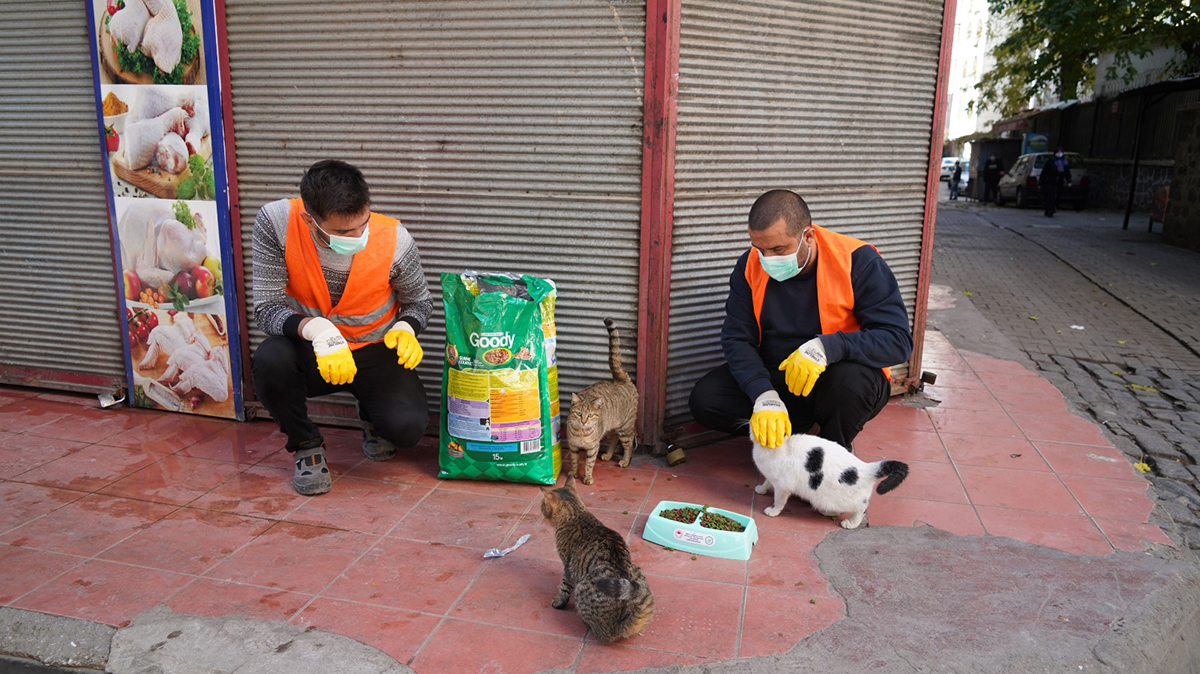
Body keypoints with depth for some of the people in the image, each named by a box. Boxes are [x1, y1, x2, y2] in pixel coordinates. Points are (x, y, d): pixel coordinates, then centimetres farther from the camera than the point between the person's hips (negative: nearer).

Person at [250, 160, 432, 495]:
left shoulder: (394, 239, -21)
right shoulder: (276, 222, -23)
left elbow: (419, 301, -1)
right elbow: (266, 307, -20)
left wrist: (406, 328, -24)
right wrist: (314, 328, -40)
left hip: (375, 353, 0)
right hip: (309, 352, 0)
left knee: (407, 426, -24)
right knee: (268, 360, -34)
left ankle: (372, 416, 18)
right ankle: (305, 444, -2)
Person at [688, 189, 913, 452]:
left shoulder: (857, 261, -18)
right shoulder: (750, 266, -7)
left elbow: (898, 338, -22)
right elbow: (737, 339, -9)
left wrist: (826, 347, -37)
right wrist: (764, 395, -27)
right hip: (775, 376, 4)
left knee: (851, 378, -38)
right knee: (703, 399, -16)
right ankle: (801, 425, 2)